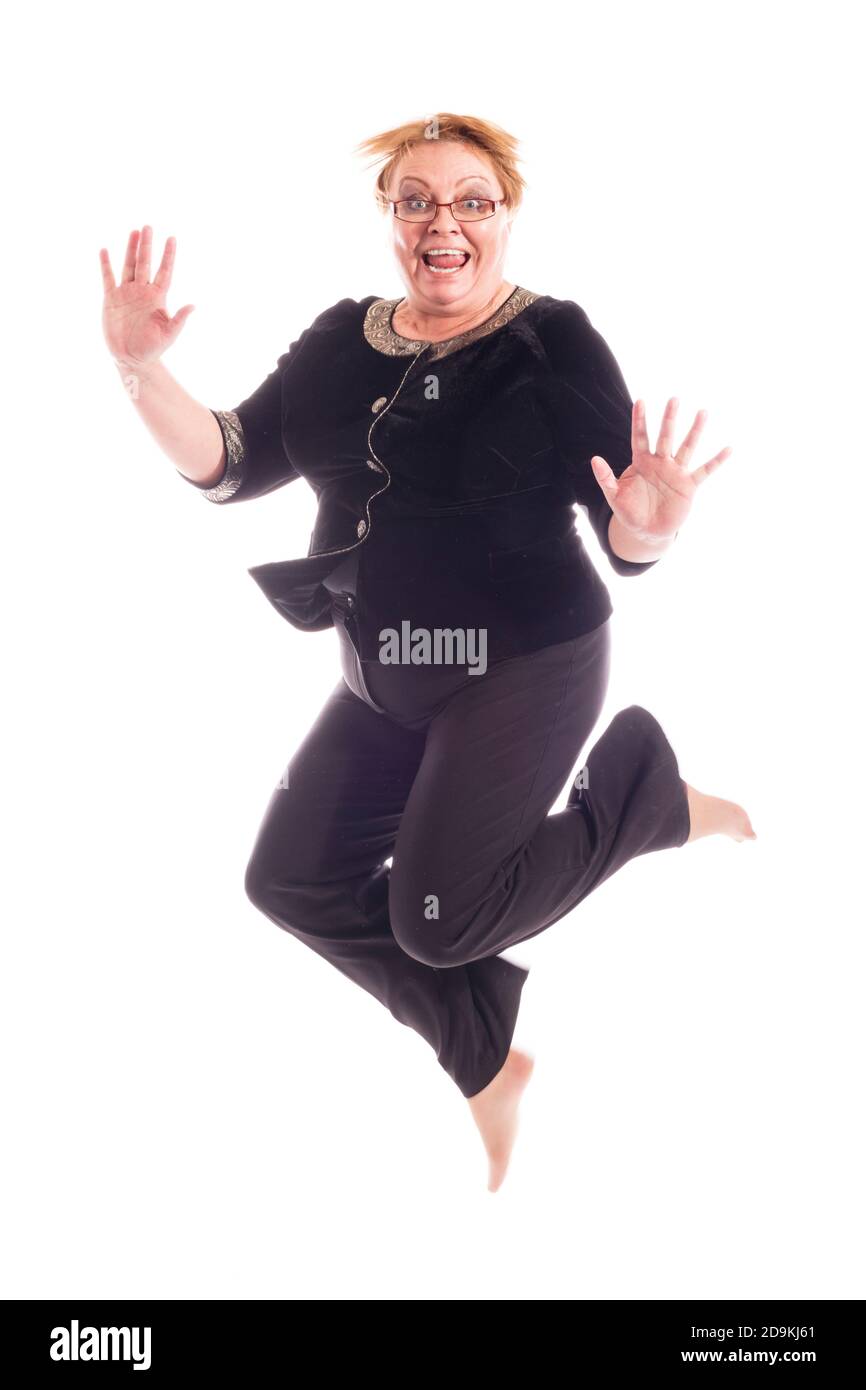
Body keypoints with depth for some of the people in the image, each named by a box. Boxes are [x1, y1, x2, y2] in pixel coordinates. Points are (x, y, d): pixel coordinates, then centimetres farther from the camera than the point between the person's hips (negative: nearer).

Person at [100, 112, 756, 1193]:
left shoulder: (554, 343, -11)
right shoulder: (340, 344, 4)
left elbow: (623, 544, -13)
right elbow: (230, 464, 1)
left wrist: (647, 524, -36)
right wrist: (141, 370, -13)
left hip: (523, 667, -6)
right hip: (387, 678, 7)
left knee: (440, 921, -9)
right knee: (291, 878, 6)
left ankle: (647, 789, 12)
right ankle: (486, 1059, 21)